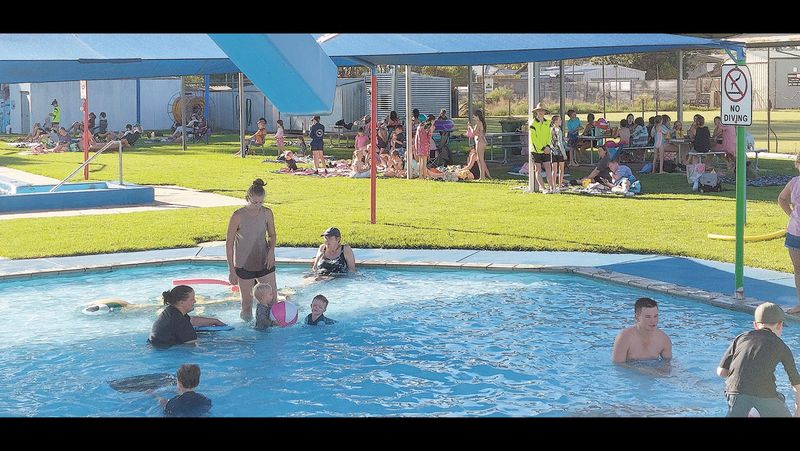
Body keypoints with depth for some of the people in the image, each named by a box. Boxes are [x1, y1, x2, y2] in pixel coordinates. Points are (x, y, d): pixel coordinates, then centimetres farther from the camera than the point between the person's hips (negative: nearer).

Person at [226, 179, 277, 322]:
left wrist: (271, 251, -8)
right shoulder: (238, 216, -15)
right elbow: (229, 244, -8)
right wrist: (231, 270, -9)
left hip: (264, 262, 3)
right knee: (247, 302, 4)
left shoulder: (267, 213, -4)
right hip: (244, 265, -3)